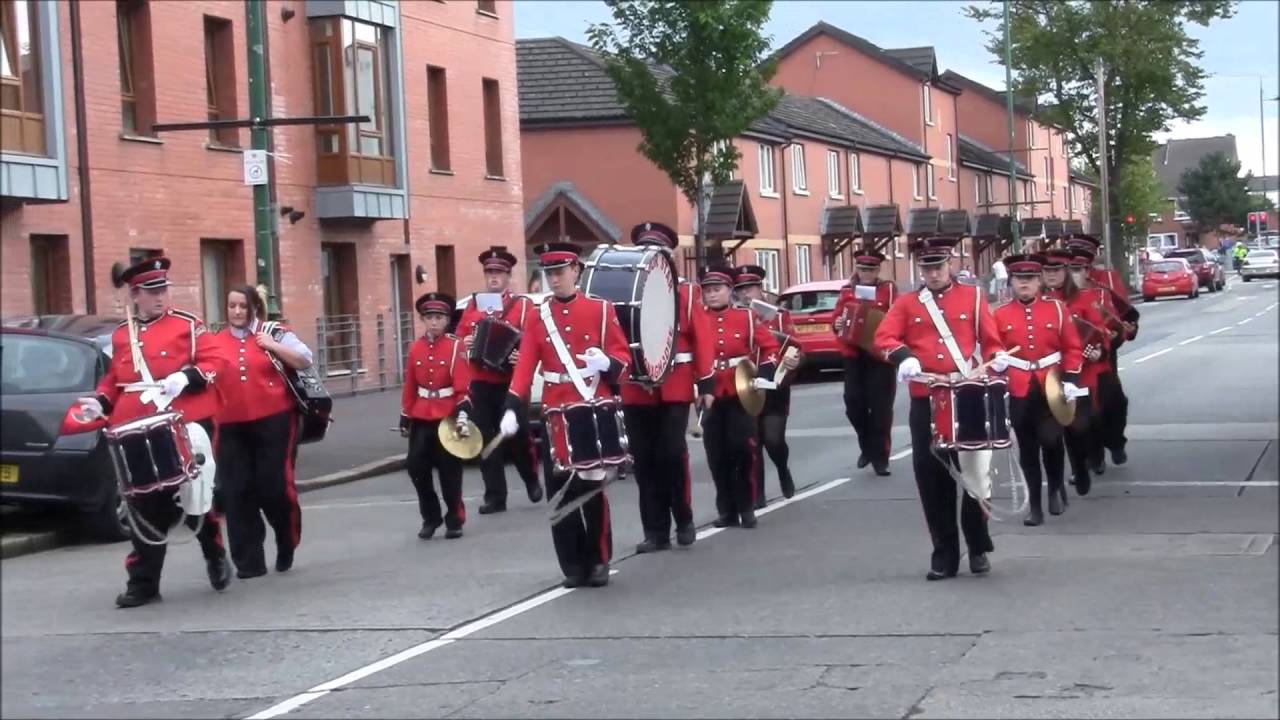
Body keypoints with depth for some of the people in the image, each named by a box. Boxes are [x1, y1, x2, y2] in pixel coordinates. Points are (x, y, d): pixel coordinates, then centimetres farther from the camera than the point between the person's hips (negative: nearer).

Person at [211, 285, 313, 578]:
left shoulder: (275, 333, 2)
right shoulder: (216, 342, 8)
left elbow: (305, 361, -4)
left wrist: (272, 346, -10)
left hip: (274, 421, -3)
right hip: (232, 427, 3)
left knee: (275, 486, -4)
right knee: (237, 492, 1)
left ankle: (287, 543, 24)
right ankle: (248, 562, 8)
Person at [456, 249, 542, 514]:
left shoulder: (523, 305, 1)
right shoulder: (473, 305, 13)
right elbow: (460, 336, 15)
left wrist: (523, 356, -26)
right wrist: (465, 344, -7)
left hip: (511, 382, -3)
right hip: (481, 383, 4)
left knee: (517, 435, 1)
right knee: (486, 440, 3)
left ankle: (532, 480, 29)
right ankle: (495, 497, 8)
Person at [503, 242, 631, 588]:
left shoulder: (601, 310, 2)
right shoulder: (538, 317, 6)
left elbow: (623, 356, 1)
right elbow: (525, 365, -2)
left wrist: (607, 362, -22)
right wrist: (511, 408, -14)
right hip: (556, 414, 2)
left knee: (592, 487, -1)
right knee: (560, 489, 1)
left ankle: (598, 562, 10)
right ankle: (573, 566, 9)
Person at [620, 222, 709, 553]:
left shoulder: (686, 292, 4)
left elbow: (702, 339, 2)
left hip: (674, 387, -2)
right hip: (635, 389, 2)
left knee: (672, 454, -6)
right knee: (644, 460, 4)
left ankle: (684, 521, 12)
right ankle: (655, 532, 11)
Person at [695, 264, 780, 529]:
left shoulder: (747, 317, 1)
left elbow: (771, 347, 5)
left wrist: (763, 375, -7)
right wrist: (703, 389, -11)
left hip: (741, 394, -1)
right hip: (711, 396, 1)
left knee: (742, 449, -4)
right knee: (717, 455, 4)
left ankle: (746, 508, 6)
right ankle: (726, 510, 13)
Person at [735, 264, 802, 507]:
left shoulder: (780, 316, 3)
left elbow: (794, 347, -3)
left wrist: (794, 360, -24)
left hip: (775, 389, -1)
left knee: (773, 439, -9)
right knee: (752, 443, 0)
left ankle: (783, 470, 23)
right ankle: (757, 495, 8)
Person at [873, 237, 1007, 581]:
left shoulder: (973, 297, 9)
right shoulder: (906, 304, 9)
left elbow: (990, 339, 7)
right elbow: (884, 337, -4)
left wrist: (997, 357, -15)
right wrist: (903, 357, -22)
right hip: (925, 401, 1)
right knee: (931, 475, 2)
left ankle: (978, 548, 17)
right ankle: (944, 554, 11)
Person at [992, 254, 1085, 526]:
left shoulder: (1057, 309, 2)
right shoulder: (1000, 315, 2)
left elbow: (1072, 347, 3)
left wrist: (1071, 379, -5)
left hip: (1051, 386, -1)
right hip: (1019, 390, 1)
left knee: (1051, 440, -6)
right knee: (1027, 450, 5)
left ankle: (1056, 488, 22)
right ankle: (1034, 506, 12)